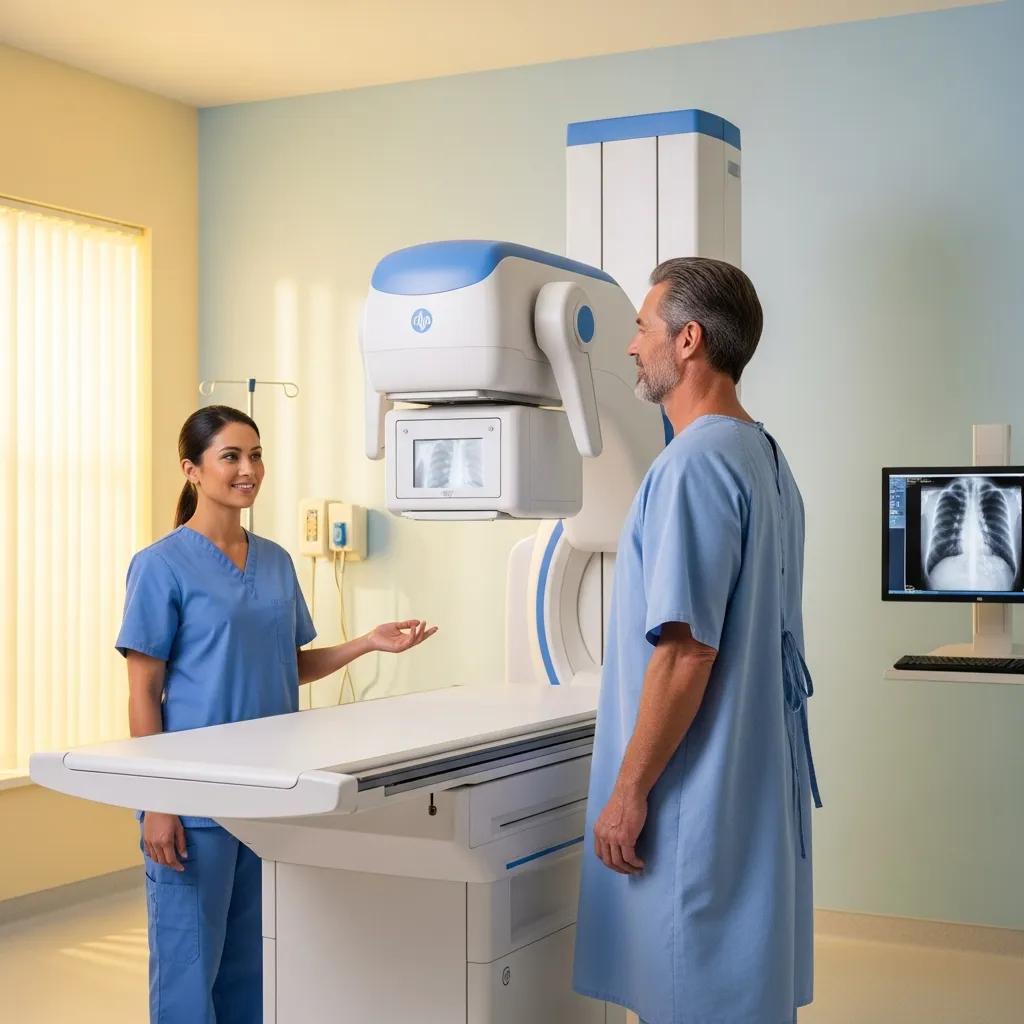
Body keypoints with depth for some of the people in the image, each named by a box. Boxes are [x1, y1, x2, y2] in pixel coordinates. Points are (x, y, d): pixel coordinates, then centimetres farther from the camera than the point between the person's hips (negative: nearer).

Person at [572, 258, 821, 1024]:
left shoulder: (696, 464, -18)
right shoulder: (766, 457, 11)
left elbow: (687, 651, -22)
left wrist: (628, 792, -15)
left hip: (701, 797, -9)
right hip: (756, 787, 9)